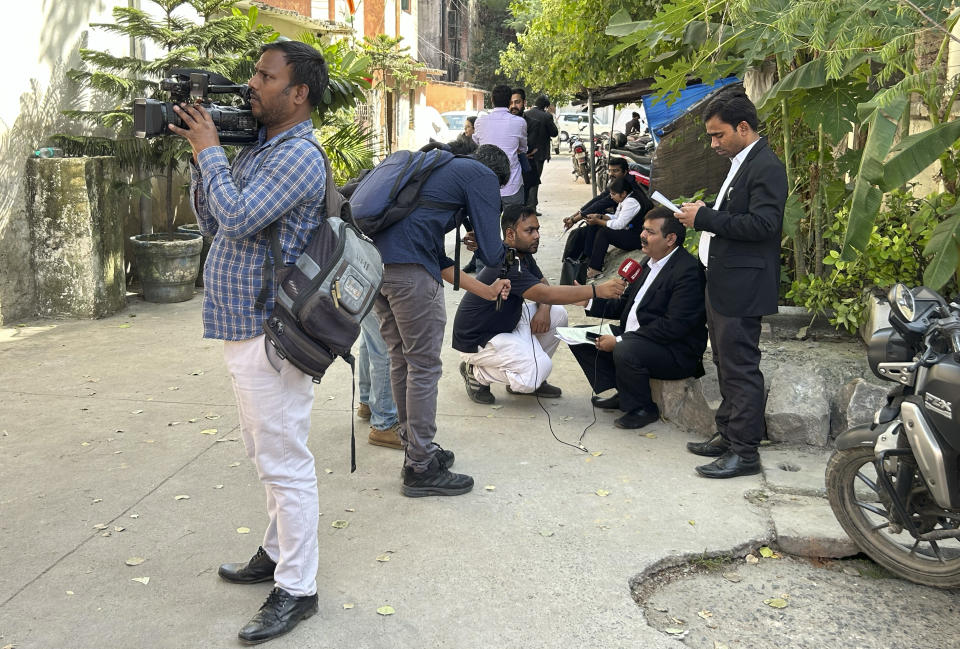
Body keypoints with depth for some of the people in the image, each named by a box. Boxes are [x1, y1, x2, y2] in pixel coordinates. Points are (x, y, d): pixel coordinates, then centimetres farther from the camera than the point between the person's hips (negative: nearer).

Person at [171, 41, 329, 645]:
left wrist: (209, 149, -11)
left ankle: (297, 589, 8)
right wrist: (200, 155, 7)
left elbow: (236, 219, -24)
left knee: (285, 463, -2)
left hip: (269, 337, -10)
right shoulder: (256, 147, 14)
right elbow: (213, 223, 17)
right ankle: (280, 551, 36)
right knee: (269, 454, 21)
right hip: (244, 327, 10)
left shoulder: (299, 156, -15)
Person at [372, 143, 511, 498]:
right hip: (409, 269, -9)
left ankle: (416, 450, 30)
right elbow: (491, 252, -1)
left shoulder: (442, 170, 33)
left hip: (375, 262, 9)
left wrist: (485, 290, 34)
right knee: (424, 366, 1)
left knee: (401, 360, 18)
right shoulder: (483, 176, 7)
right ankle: (421, 469, 9)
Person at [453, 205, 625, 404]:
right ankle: (476, 373, -3)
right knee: (540, 368, -25)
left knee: (558, 315, -1)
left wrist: (544, 309, -14)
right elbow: (546, 294, -37)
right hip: (477, 340, -10)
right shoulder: (505, 264, -29)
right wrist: (598, 290, -40)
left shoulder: (523, 253, 2)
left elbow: (543, 284, 10)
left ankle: (531, 379, 8)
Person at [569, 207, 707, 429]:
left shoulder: (688, 271, -19)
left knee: (625, 351, -37)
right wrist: (589, 301, 3)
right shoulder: (653, 262, 12)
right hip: (632, 338, 10)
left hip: (675, 351, -10)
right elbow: (626, 305, 19)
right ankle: (623, 394, 9)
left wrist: (620, 341, -24)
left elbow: (674, 326, -25)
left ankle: (643, 408, -10)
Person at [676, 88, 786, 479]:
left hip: (742, 288, -10)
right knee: (726, 365, 17)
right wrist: (703, 215, 4)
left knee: (740, 369, -4)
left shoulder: (766, 167, -15)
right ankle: (728, 435, 29)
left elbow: (763, 224, -24)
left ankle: (745, 451, 4)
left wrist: (706, 218, -20)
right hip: (722, 285, 10)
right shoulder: (741, 164, 17)